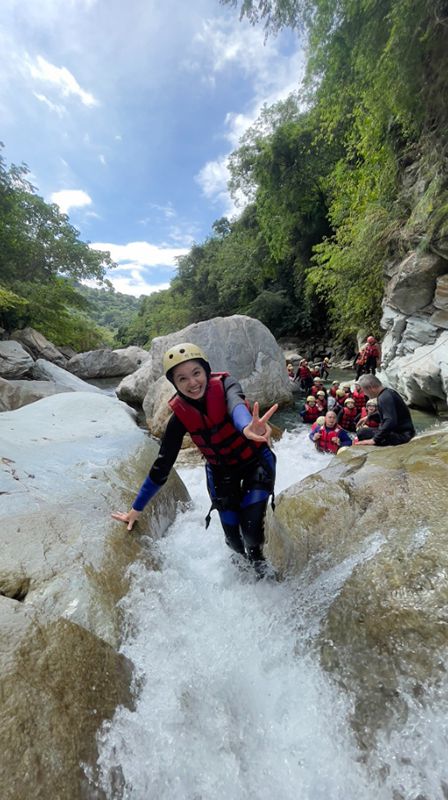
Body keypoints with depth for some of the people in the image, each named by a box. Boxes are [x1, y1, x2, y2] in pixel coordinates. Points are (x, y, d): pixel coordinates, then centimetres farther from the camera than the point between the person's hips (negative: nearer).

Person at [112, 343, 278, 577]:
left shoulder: (224, 385, -25)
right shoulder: (180, 415, -18)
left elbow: (236, 405, -50)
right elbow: (162, 465, -11)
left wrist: (246, 428, -75)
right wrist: (137, 509, -6)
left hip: (256, 461, -1)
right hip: (221, 471, 2)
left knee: (251, 530, -10)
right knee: (234, 539, 4)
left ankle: (258, 557, 28)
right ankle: (245, 557, 43)